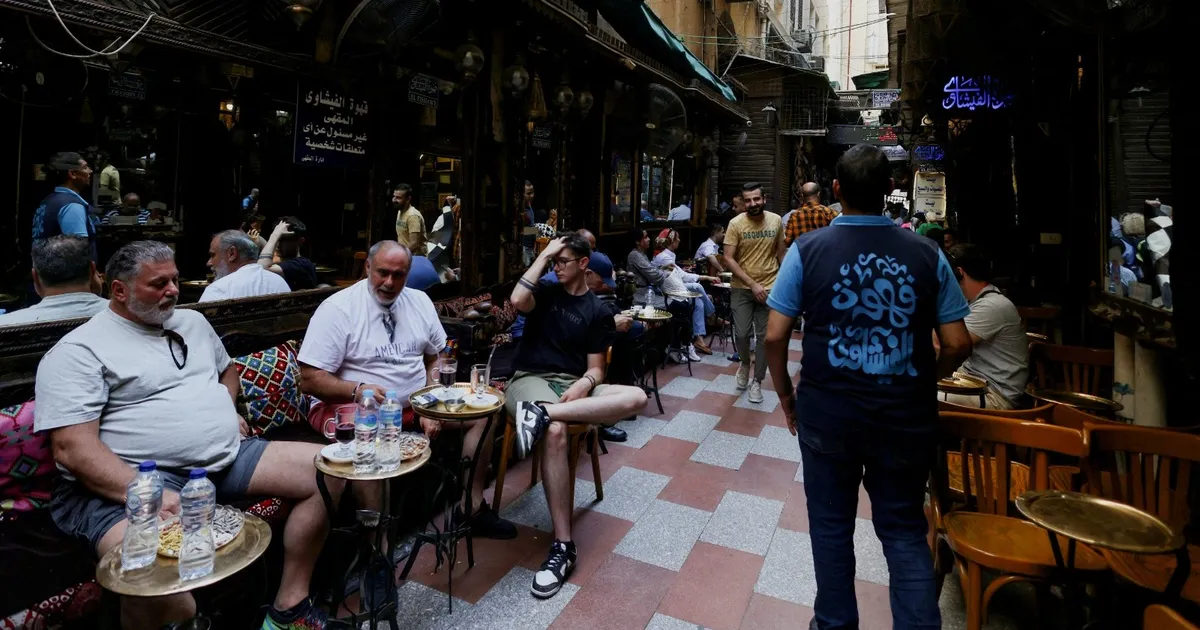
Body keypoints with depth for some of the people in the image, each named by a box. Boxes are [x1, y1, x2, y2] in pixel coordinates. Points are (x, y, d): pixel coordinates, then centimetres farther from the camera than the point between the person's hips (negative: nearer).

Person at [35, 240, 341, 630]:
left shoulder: (192, 322, 17)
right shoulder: (80, 351, -5)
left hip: (229, 458, 7)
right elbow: (73, 449, -14)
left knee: (328, 468, -6)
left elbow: (227, 369, 36)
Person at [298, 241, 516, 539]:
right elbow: (310, 380, -12)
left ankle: (472, 507, 5)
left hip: (415, 403, 6)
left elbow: (436, 358, 12)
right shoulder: (337, 309, -11)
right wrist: (358, 389, -30)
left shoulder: (419, 301, 5)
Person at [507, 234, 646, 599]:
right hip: (531, 379, -2)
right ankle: (563, 545, -30)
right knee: (555, 432, -37)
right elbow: (517, 301, -13)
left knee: (636, 397, -24)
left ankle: (542, 414, -38)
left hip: (574, 385, 3)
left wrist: (585, 384, -17)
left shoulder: (597, 311, 12)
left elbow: (595, 367, 7)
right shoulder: (545, 291, 11)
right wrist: (543, 255, -5)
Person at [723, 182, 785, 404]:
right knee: (741, 334, 0)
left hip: (770, 288, 2)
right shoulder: (736, 223, -9)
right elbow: (728, 259, -12)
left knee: (764, 337, 6)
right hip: (741, 289, -1)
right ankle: (744, 364, 33)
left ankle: (757, 381, 21)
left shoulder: (776, 221, -1)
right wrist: (752, 284, -17)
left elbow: (780, 252, 8)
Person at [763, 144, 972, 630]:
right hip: (906, 415, 1)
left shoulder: (807, 249, -9)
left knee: (832, 526, 17)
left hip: (827, 411, -1)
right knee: (905, 532, 18)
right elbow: (957, 344, -1)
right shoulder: (926, 253, -4)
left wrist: (786, 395, 4)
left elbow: (775, 336, -11)